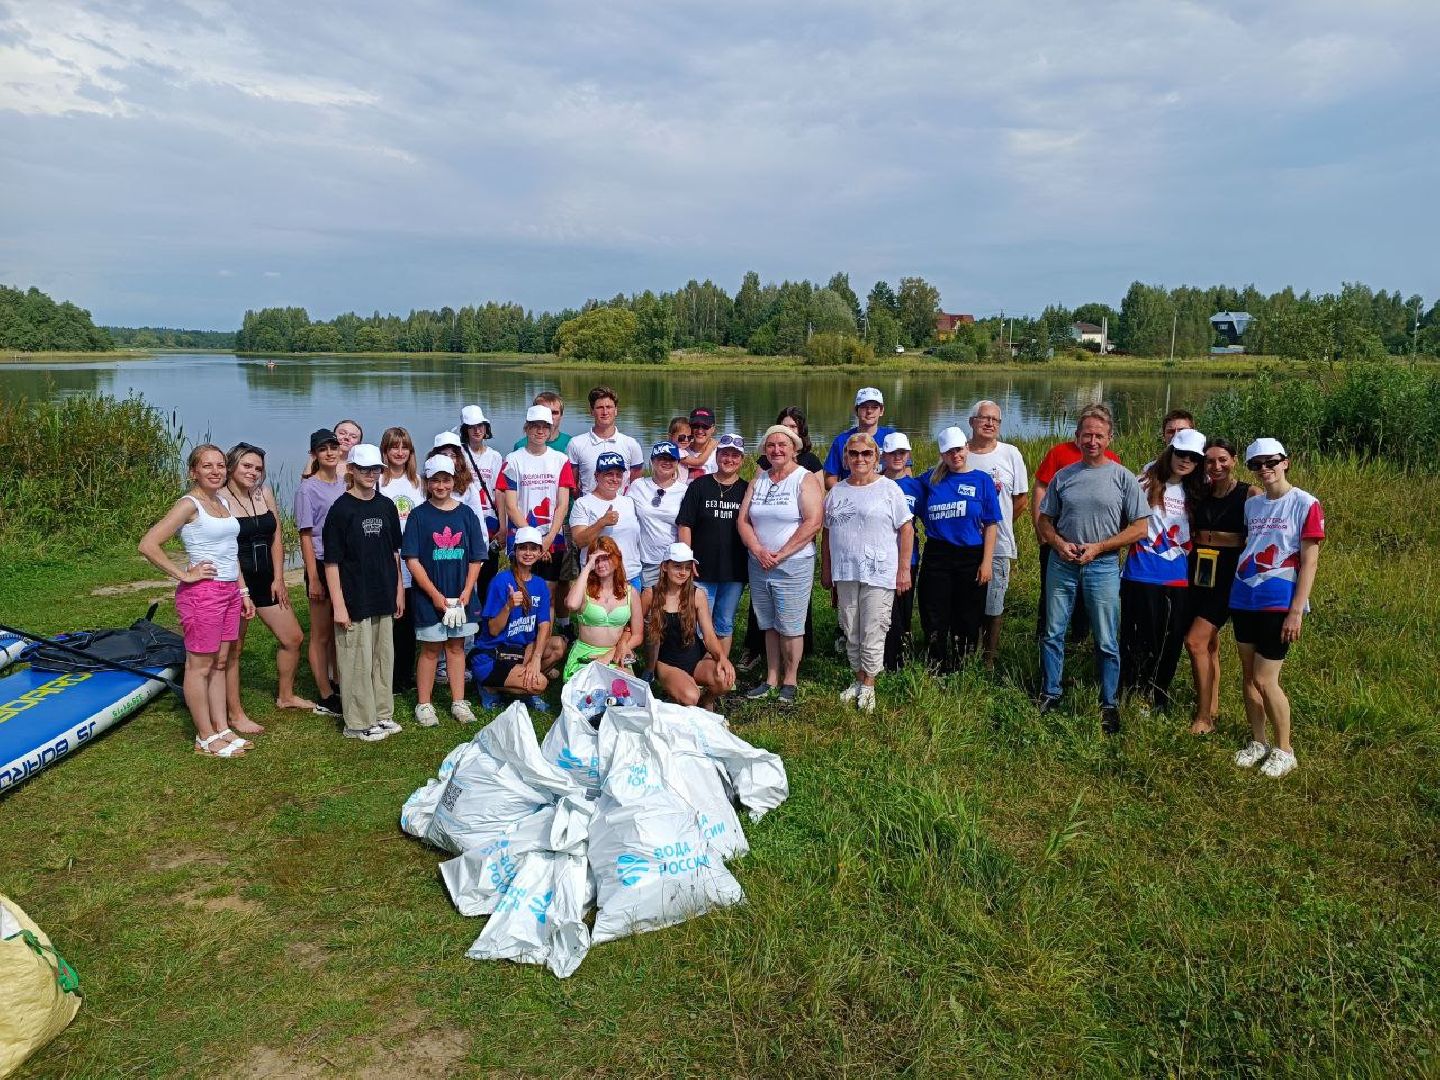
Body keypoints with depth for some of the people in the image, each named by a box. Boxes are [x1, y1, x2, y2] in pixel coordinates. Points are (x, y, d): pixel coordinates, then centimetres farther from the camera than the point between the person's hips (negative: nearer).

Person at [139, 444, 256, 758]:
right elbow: (148, 544, -19)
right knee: (200, 666, 3)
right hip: (202, 593, -8)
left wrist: (243, 592, 16)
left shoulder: (222, 501, 12)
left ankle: (222, 729, 24)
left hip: (229, 591, 8)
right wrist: (184, 575, -15)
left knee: (220, 663, 15)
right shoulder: (189, 504, -12)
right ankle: (206, 738, 12)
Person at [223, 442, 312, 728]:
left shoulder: (265, 494, 7)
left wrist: (278, 579, 3)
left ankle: (285, 696, 33)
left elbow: (276, 538, 8)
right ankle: (235, 714, 13)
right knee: (234, 648, 3)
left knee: (293, 637, 13)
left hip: (266, 581, 7)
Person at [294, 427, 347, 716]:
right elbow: (306, 536, -10)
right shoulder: (308, 489, -9)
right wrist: (313, 578, -13)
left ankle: (340, 686, 24)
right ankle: (325, 698, 12)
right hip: (322, 565, -5)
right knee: (322, 635, 5)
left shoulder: (344, 485, 8)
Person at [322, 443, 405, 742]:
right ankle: (359, 723, 12)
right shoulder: (341, 509, -10)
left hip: (383, 598, 6)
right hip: (354, 600, -6)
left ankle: (382, 714, 27)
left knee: (384, 657, 13)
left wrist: (398, 590, 12)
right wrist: (338, 604, -14)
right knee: (358, 660, 0)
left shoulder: (386, 506, 6)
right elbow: (332, 561, -10)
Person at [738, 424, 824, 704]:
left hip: (793, 566, -5)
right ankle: (771, 679, 22)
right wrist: (758, 551, -10)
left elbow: (813, 523, -16)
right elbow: (743, 519, 7)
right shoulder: (758, 480, 11)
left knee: (790, 627, 0)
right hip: (759, 565, 5)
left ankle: (789, 681, 13)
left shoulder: (805, 479, -5)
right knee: (769, 625, 13)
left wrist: (780, 554, -16)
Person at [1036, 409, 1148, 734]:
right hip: (1062, 564, 3)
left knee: (1107, 642, 5)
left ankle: (1109, 704, 19)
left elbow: (1139, 528, -4)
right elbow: (1045, 521, 10)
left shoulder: (1123, 478, -4)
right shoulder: (1063, 476, 4)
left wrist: (1097, 547, -13)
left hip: (1103, 567, -3)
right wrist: (1060, 544, -10)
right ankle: (1050, 694, 26)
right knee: (1053, 634, 11)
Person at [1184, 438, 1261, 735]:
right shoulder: (1202, 493, 9)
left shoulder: (1249, 494, -7)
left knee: (1195, 641, -12)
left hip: (1229, 574, -6)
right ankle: (1212, 709, 25)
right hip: (1200, 571, 6)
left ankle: (1204, 717, -1)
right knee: (1209, 643, 13)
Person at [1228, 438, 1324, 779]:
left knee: (1265, 679, -6)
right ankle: (1257, 742, 25)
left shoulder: (1305, 504, -7)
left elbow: (1309, 562, -10)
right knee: (1249, 676, 11)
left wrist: (1296, 611, -14)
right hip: (1244, 600, 6)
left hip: (1279, 604, -6)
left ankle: (1284, 750, 12)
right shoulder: (1251, 504, 9)